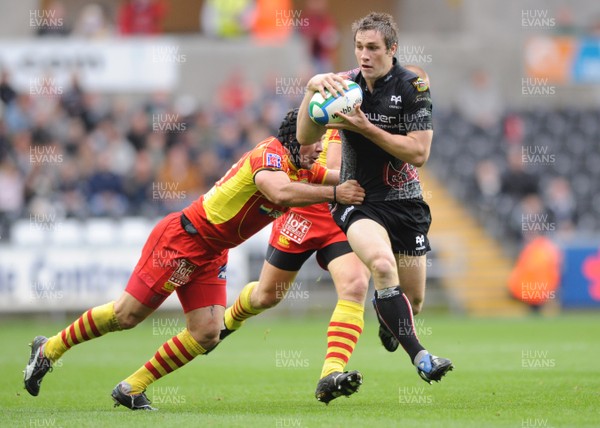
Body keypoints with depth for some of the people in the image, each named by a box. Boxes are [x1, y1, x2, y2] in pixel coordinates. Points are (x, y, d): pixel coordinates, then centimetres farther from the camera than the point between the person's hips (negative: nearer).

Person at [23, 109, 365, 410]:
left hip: (212, 255, 9)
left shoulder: (304, 169, 4)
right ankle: (49, 349, 16)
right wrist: (333, 194, -40)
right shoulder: (270, 155, -23)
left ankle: (132, 389, 8)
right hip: (183, 238, -9)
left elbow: (344, 177, 13)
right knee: (126, 315, -4)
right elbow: (280, 192, -43)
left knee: (207, 335, -4)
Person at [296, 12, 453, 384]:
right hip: (359, 200, 0)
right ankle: (420, 356, -30)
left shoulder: (412, 87, -9)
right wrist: (312, 88, -20)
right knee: (382, 263, -32)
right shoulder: (345, 84, 0)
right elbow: (305, 137, -5)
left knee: (414, 300, 6)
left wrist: (366, 128, -21)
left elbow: (419, 152, -15)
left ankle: (388, 321, 45)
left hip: (405, 203, 0)